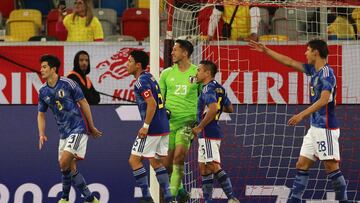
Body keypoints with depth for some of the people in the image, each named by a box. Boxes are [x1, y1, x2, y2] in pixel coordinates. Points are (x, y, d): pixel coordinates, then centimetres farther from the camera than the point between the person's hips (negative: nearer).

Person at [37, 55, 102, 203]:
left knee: (64, 163, -20)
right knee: (70, 168, 4)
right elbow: (41, 114, 16)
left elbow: (83, 104, -3)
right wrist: (42, 134, 2)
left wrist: (92, 127, 1)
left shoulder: (68, 84, -10)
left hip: (78, 128, -7)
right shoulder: (43, 92, 7)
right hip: (64, 133, 7)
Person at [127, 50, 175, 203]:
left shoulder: (141, 81, -13)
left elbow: (152, 103, -23)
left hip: (152, 128, -9)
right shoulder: (149, 77, 16)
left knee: (134, 160, -1)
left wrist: (146, 126, -20)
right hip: (163, 127, 9)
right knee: (156, 161, 16)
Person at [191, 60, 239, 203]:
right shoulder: (219, 88, 15)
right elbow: (230, 109, 23)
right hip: (209, 135, 10)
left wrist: (199, 127, -20)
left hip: (208, 134, -10)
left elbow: (213, 109, -29)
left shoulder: (208, 89, -14)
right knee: (203, 168, 13)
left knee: (214, 167, -12)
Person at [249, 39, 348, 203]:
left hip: (326, 128, -9)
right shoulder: (314, 70, 12)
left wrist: (302, 115, -31)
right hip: (315, 127, 9)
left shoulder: (327, 73, -14)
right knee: (302, 164, 6)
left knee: (331, 166, -8)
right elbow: (290, 62, 22)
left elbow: (324, 100, -25)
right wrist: (266, 51, 25)